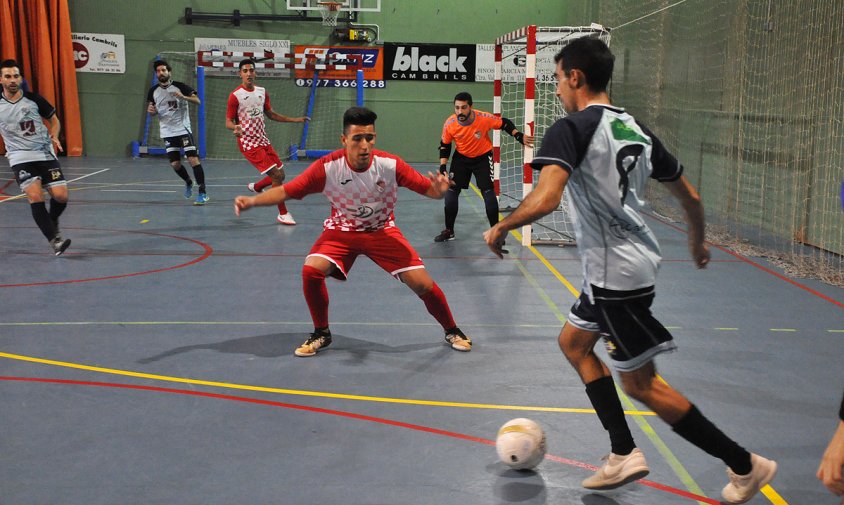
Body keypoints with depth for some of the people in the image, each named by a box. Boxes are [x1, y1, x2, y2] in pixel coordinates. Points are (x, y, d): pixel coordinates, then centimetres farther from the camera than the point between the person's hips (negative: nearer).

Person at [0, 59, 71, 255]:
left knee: (61, 196, -9)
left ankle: (52, 221, 27)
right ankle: (55, 240, -18)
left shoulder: (34, 99, 0)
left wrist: (54, 137, -5)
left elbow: (54, 120, 12)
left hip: (45, 154, 1)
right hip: (21, 158, -1)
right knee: (35, 197, -21)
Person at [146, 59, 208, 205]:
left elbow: (197, 101, -12)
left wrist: (183, 97, -28)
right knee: (175, 164, 4)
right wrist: (150, 110, -4)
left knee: (193, 159, -13)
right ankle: (188, 183, 34)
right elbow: (152, 109, 20)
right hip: (167, 132, 4)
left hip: (183, 129, -4)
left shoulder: (180, 87, -6)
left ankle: (202, 193, -9)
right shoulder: (153, 91, 7)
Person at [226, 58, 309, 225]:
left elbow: (271, 114, 19)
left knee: (280, 175, 10)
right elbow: (228, 122, -9)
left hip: (263, 140, 7)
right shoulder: (235, 96, -11)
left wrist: (295, 119, 15)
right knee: (276, 175, -13)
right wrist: (236, 127, -32)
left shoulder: (262, 92, 8)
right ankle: (283, 214, 0)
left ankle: (256, 187, 39)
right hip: (248, 143, -7)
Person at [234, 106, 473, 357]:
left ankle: (452, 331, 21)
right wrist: (253, 200, -33)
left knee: (422, 284, -9)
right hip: (341, 230, 0)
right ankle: (321, 333, 2)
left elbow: (427, 187, -18)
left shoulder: (390, 164, -23)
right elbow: (286, 191, -18)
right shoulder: (327, 167, -24)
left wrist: (438, 190, -42)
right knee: (311, 270, -25)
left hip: (382, 230, 0)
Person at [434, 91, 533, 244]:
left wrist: (519, 136, -22)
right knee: (451, 191, 0)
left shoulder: (484, 118, -28)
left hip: (483, 158, -2)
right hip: (461, 158, 2)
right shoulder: (449, 124, -21)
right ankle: (449, 231, 14)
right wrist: (442, 166, -10)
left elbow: (505, 123, -11)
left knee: (488, 192, -10)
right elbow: (444, 145, -4)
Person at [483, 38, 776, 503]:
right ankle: (624, 455, 21)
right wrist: (698, 241, 33)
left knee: (640, 384, 2)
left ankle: (745, 465, 11)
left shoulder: (570, 129, -14)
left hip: (615, 273, -9)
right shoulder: (636, 129, 10)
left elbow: (545, 199, -30)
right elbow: (689, 195, 16)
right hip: (627, 263, 9)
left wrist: (499, 229, -13)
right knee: (574, 342, 22)